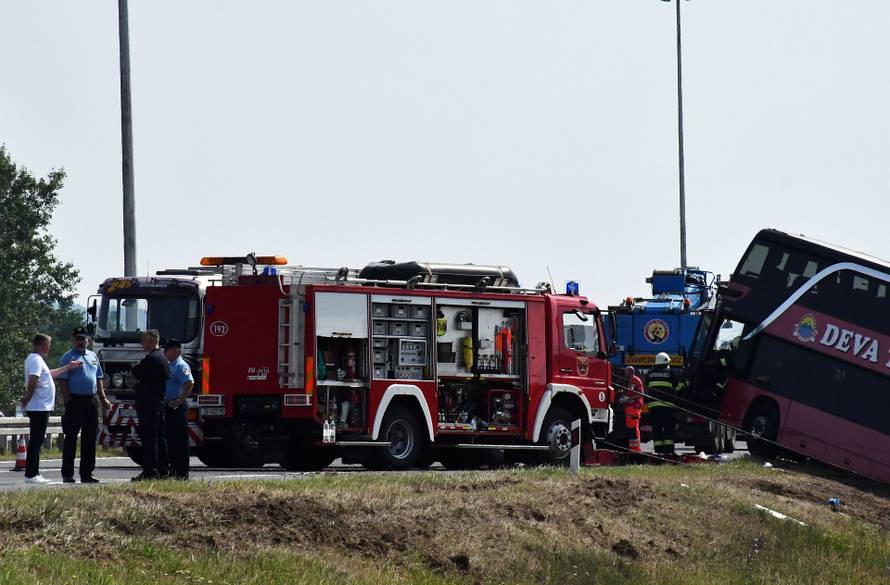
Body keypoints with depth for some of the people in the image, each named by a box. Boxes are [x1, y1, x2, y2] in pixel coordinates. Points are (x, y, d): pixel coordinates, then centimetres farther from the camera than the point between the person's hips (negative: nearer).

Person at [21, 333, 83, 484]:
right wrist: (27, 397, -14)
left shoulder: (34, 359, 18)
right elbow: (32, 381, -28)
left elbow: (50, 374, 31)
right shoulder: (36, 360, -15)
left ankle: (33, 473, 15)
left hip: (40, 408, 10)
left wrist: (69, 367, 34)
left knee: (37, 441, 12)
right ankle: (30, 474, -9)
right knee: (36, 440, -9)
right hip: (39, 408, -10)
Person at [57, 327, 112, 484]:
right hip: (75, 400, -6)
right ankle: (67, 474, -2)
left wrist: (103, 399, 14)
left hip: (92, 401, 6)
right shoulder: (68, 357, -3)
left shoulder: (93, 356, 16)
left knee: (90, 438, 8)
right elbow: (62, 381, -8)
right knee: (71, 438, -4)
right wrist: (69, 401, -14)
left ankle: (87, 473, 14)